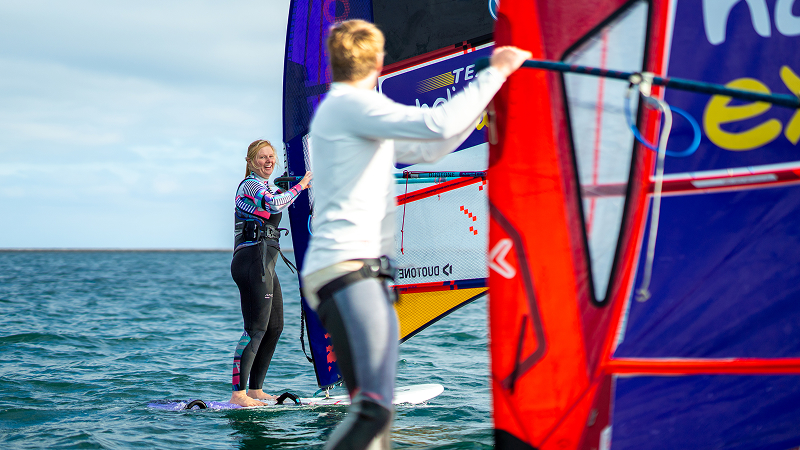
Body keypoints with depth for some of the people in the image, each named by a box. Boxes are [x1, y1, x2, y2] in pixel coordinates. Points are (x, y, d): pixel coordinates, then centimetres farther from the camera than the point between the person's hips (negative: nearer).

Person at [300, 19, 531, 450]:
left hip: (367, 274, 11)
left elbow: (429, 149, 31)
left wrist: (492, 82, 27)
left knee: (376, 410, 6)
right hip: (345, 272, -11)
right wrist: (493, 75, -6)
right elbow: (437, 125, -18)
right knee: (372, 407, -21)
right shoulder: (349, 104, -7)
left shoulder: (353, 114, 25)